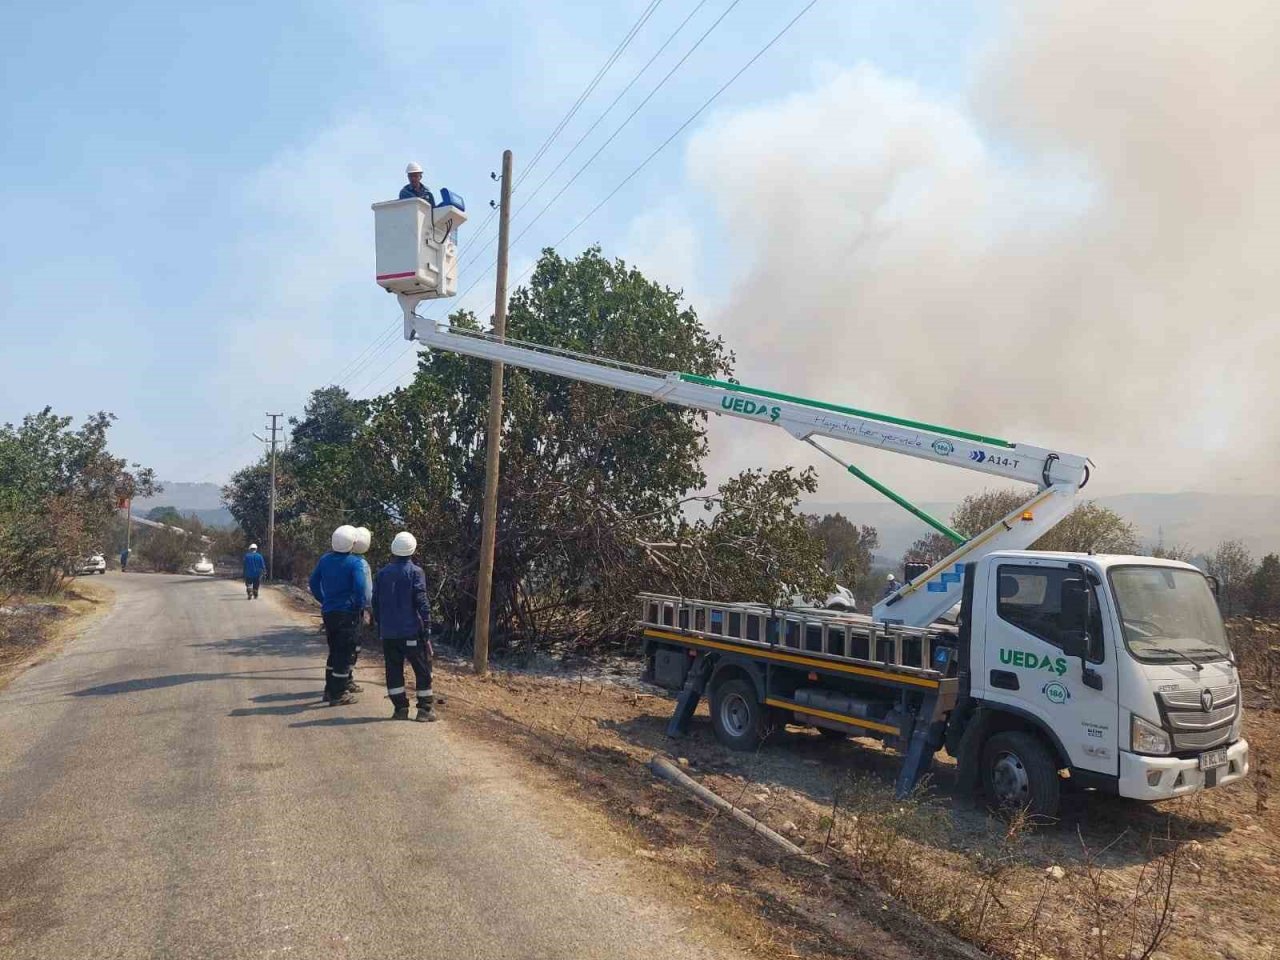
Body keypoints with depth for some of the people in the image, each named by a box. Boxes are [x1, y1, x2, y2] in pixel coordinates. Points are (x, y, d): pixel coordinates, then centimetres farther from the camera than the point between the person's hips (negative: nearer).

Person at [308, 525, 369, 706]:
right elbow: (359, 588, -23)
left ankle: (329, 690, 26)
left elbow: (313, 582, 12)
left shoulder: (325, 560, 5)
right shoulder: (354, 562, -14)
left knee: (334, 651, 20)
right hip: (347, 614, -6)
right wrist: (359, 607, -8)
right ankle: (338, 694, 5)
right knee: (344, 654, 1)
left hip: (328, 613, 6)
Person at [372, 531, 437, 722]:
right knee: (423, 669, 5)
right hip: (411, 631, -4)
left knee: (394, 670, 11)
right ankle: (425, 709, 5)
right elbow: (422, 603, -12)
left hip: (388, 633, 4)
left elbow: (376, 603, 10)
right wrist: (427, 629, -7)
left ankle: (400, 708, 12)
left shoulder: (382, 573, 5)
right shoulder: (415, 572, -8)